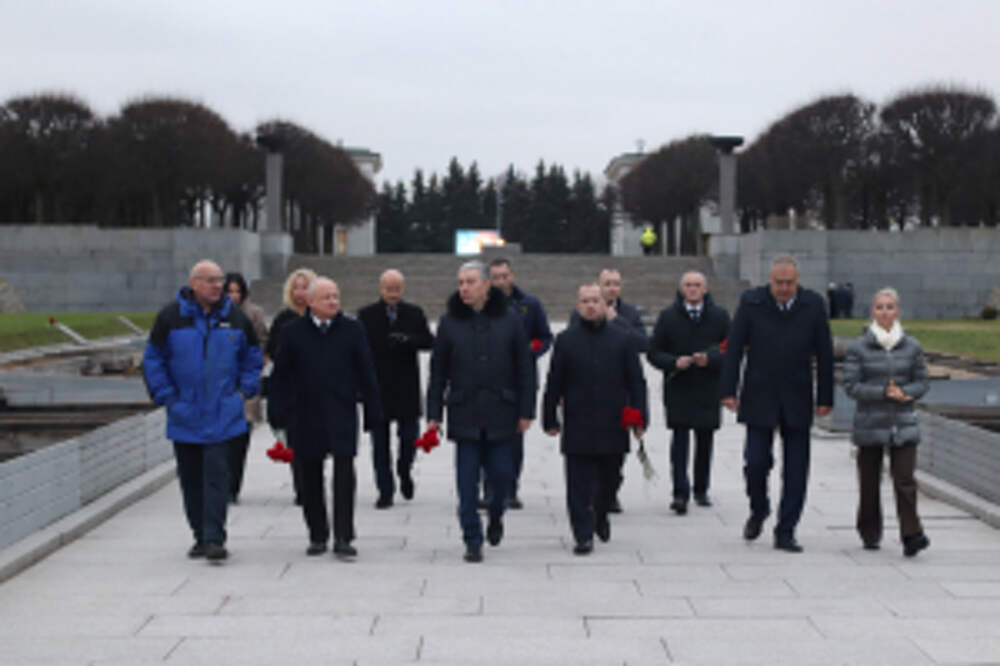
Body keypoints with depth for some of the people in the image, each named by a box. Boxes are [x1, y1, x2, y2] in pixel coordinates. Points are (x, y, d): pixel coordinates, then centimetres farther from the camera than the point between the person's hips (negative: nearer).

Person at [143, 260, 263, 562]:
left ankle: (215, 538, -8)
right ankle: (201, 536, 20)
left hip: (223, 417, -1)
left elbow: (252, 357, 16)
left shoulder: (235, 317, 4)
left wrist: (244, 390, 4)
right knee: (191, 480, 8)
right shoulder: (170, 317, -2)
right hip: (184, 417, 1)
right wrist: (167, 397, -3)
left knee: (217, 476, -9)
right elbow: (153, 360, 4)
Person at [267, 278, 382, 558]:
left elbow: (366, 373, 7)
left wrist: (373, 411, 4)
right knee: (310, 479, 8)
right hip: (305, 417, 1)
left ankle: (343, 537, -4)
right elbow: (281, 376, 5)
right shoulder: (292, 332, 3)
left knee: (344, 476, -8)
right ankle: (317, 535, 21)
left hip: (342, 415, -1)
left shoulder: (352, 330, 3)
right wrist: (278, 415, 2)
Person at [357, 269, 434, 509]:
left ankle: (404, 472, 29)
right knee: (380, 442, 2)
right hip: (377, 388, 0)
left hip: (406, 388, 1)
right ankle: (385, 491, 10)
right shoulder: (366, 315, 2)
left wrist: (408, 340, -21)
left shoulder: (414, 314, 5)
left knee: (409, 437, 0)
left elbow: (429, 341, -2)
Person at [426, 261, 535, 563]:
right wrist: (434, 415, 2)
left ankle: (495, 515, 34)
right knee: (467, 482, -1)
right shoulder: (449, 322, 3)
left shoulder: (509, 320, 2)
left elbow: (524, 369, 4)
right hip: (464, 414, 0)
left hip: (501, 413, 0)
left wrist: (525, 411, 0)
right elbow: (438, 371, 6)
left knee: (501, 473, 3)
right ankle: (473, 541, 8)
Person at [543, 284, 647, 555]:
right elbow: (553, 383, 6)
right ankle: (583, 535, 3)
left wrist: (639, 419, 1)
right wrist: (550, 419, 3)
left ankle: (600, 516, 39)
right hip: (577, 428, -1)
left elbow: (636, 382, 7)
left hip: (613, 426, 1)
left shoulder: (621, 339, 6)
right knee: (579, 485, -2)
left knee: (609, 480, 12)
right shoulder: (566, 340, 4)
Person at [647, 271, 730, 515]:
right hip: (678, 388, -2)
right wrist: (674, 362, -15)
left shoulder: (719, 316, 5)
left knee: (705, 440, 9)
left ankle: (701, 490, 24)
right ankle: (680, 494, -14)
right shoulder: (668, 316, 4)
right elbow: (653, 353, 3)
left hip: (708, 388, 2)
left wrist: (710, 359, -15)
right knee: (680, 438, -11)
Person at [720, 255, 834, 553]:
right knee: (756, 461, -5)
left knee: (796, 470, 2)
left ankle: (785, 531, 11)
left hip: (797, 401, 1)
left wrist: (825, 398, 2)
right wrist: (728, 390, -5)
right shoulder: (751, 302, -3)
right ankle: (758, 510, 24)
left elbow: (824, 354, 4)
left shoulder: (814, 305, -1)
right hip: (759, 399, -1)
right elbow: (734, 348, -1)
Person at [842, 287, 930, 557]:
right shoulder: (858, 348, -2)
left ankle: (911, 534, -9)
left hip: (903, 425, 1)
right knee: (869, 482, 7)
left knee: (905, 479, -9)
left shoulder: (912, 347, 5)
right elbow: (850, 385, -7)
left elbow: (922, 382, 9)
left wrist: (904, 392, -12)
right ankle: (870, 534, 22)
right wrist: (883, 392, -17)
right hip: (869, 425, -1)